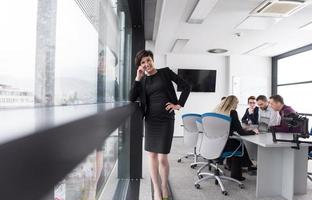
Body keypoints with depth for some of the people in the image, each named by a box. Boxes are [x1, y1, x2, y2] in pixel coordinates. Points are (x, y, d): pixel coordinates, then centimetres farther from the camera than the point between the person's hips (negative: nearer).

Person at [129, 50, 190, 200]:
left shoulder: (165, 72, 2)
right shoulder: (142, 80, 10)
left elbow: (186, 86, 2)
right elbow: (132, 98, -3)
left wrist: (179, 104, -4)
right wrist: (138, 78, -7)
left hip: (166, 119, -3)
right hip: (150, 119, 4)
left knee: (162, 157, -3)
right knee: (151, 155, 8)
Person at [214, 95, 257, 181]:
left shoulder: (217, 110, 4)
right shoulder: (232, 112, -13)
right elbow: (240, 131, -10)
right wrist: (252, 132, 7)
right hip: (223, 145, -5)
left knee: (237, 142, 27)